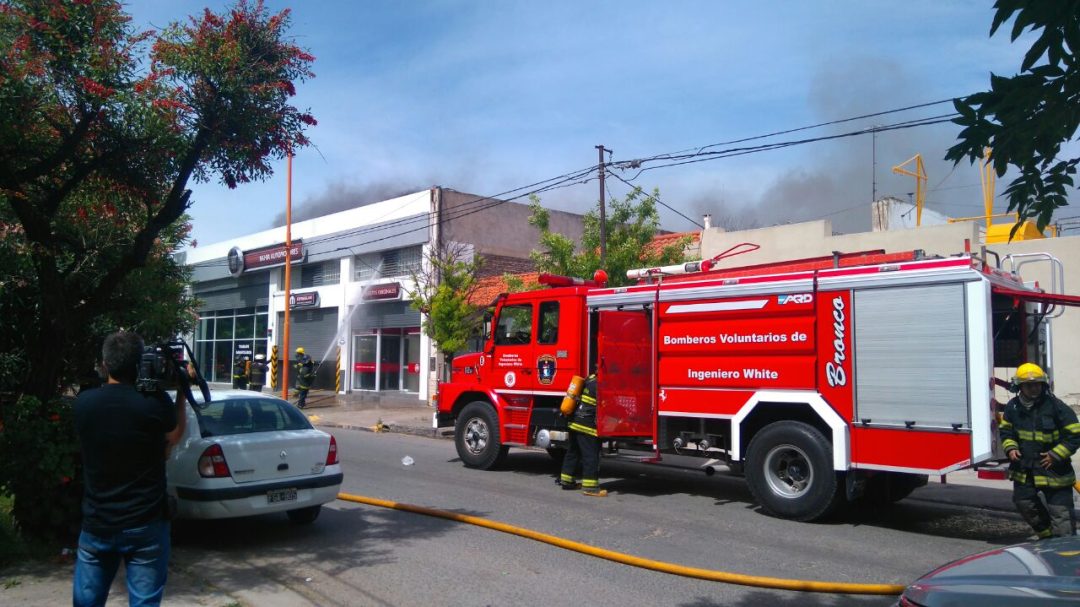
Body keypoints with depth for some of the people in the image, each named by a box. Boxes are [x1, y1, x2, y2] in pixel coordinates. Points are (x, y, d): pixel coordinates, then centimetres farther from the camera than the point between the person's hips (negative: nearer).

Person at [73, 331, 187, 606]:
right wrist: (182, 391, 13)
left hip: (96, 525, 3)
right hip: (146, 525, -3)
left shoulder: (83, 403, -6)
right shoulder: (155, 402, -16)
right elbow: (175, 435, 5)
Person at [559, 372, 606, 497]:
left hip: (575, 422, 10)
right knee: (591, 455, -5)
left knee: (573, 452, 17)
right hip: (587, 426, -10)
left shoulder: (590, 379, 13)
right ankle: (590, 486, -3)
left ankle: (566, 481, 25)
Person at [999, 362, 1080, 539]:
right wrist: (1010, 448, -4)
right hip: (1024, 470, 5)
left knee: (1060, 511, -3)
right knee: (1024, 502, 11)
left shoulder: (1056, 406, -11)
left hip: (1054, 470, -5)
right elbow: (1005, 431, 15)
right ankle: (1046, 536, 31)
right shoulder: (1013, 407, 2)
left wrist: (1055, 455, -15)